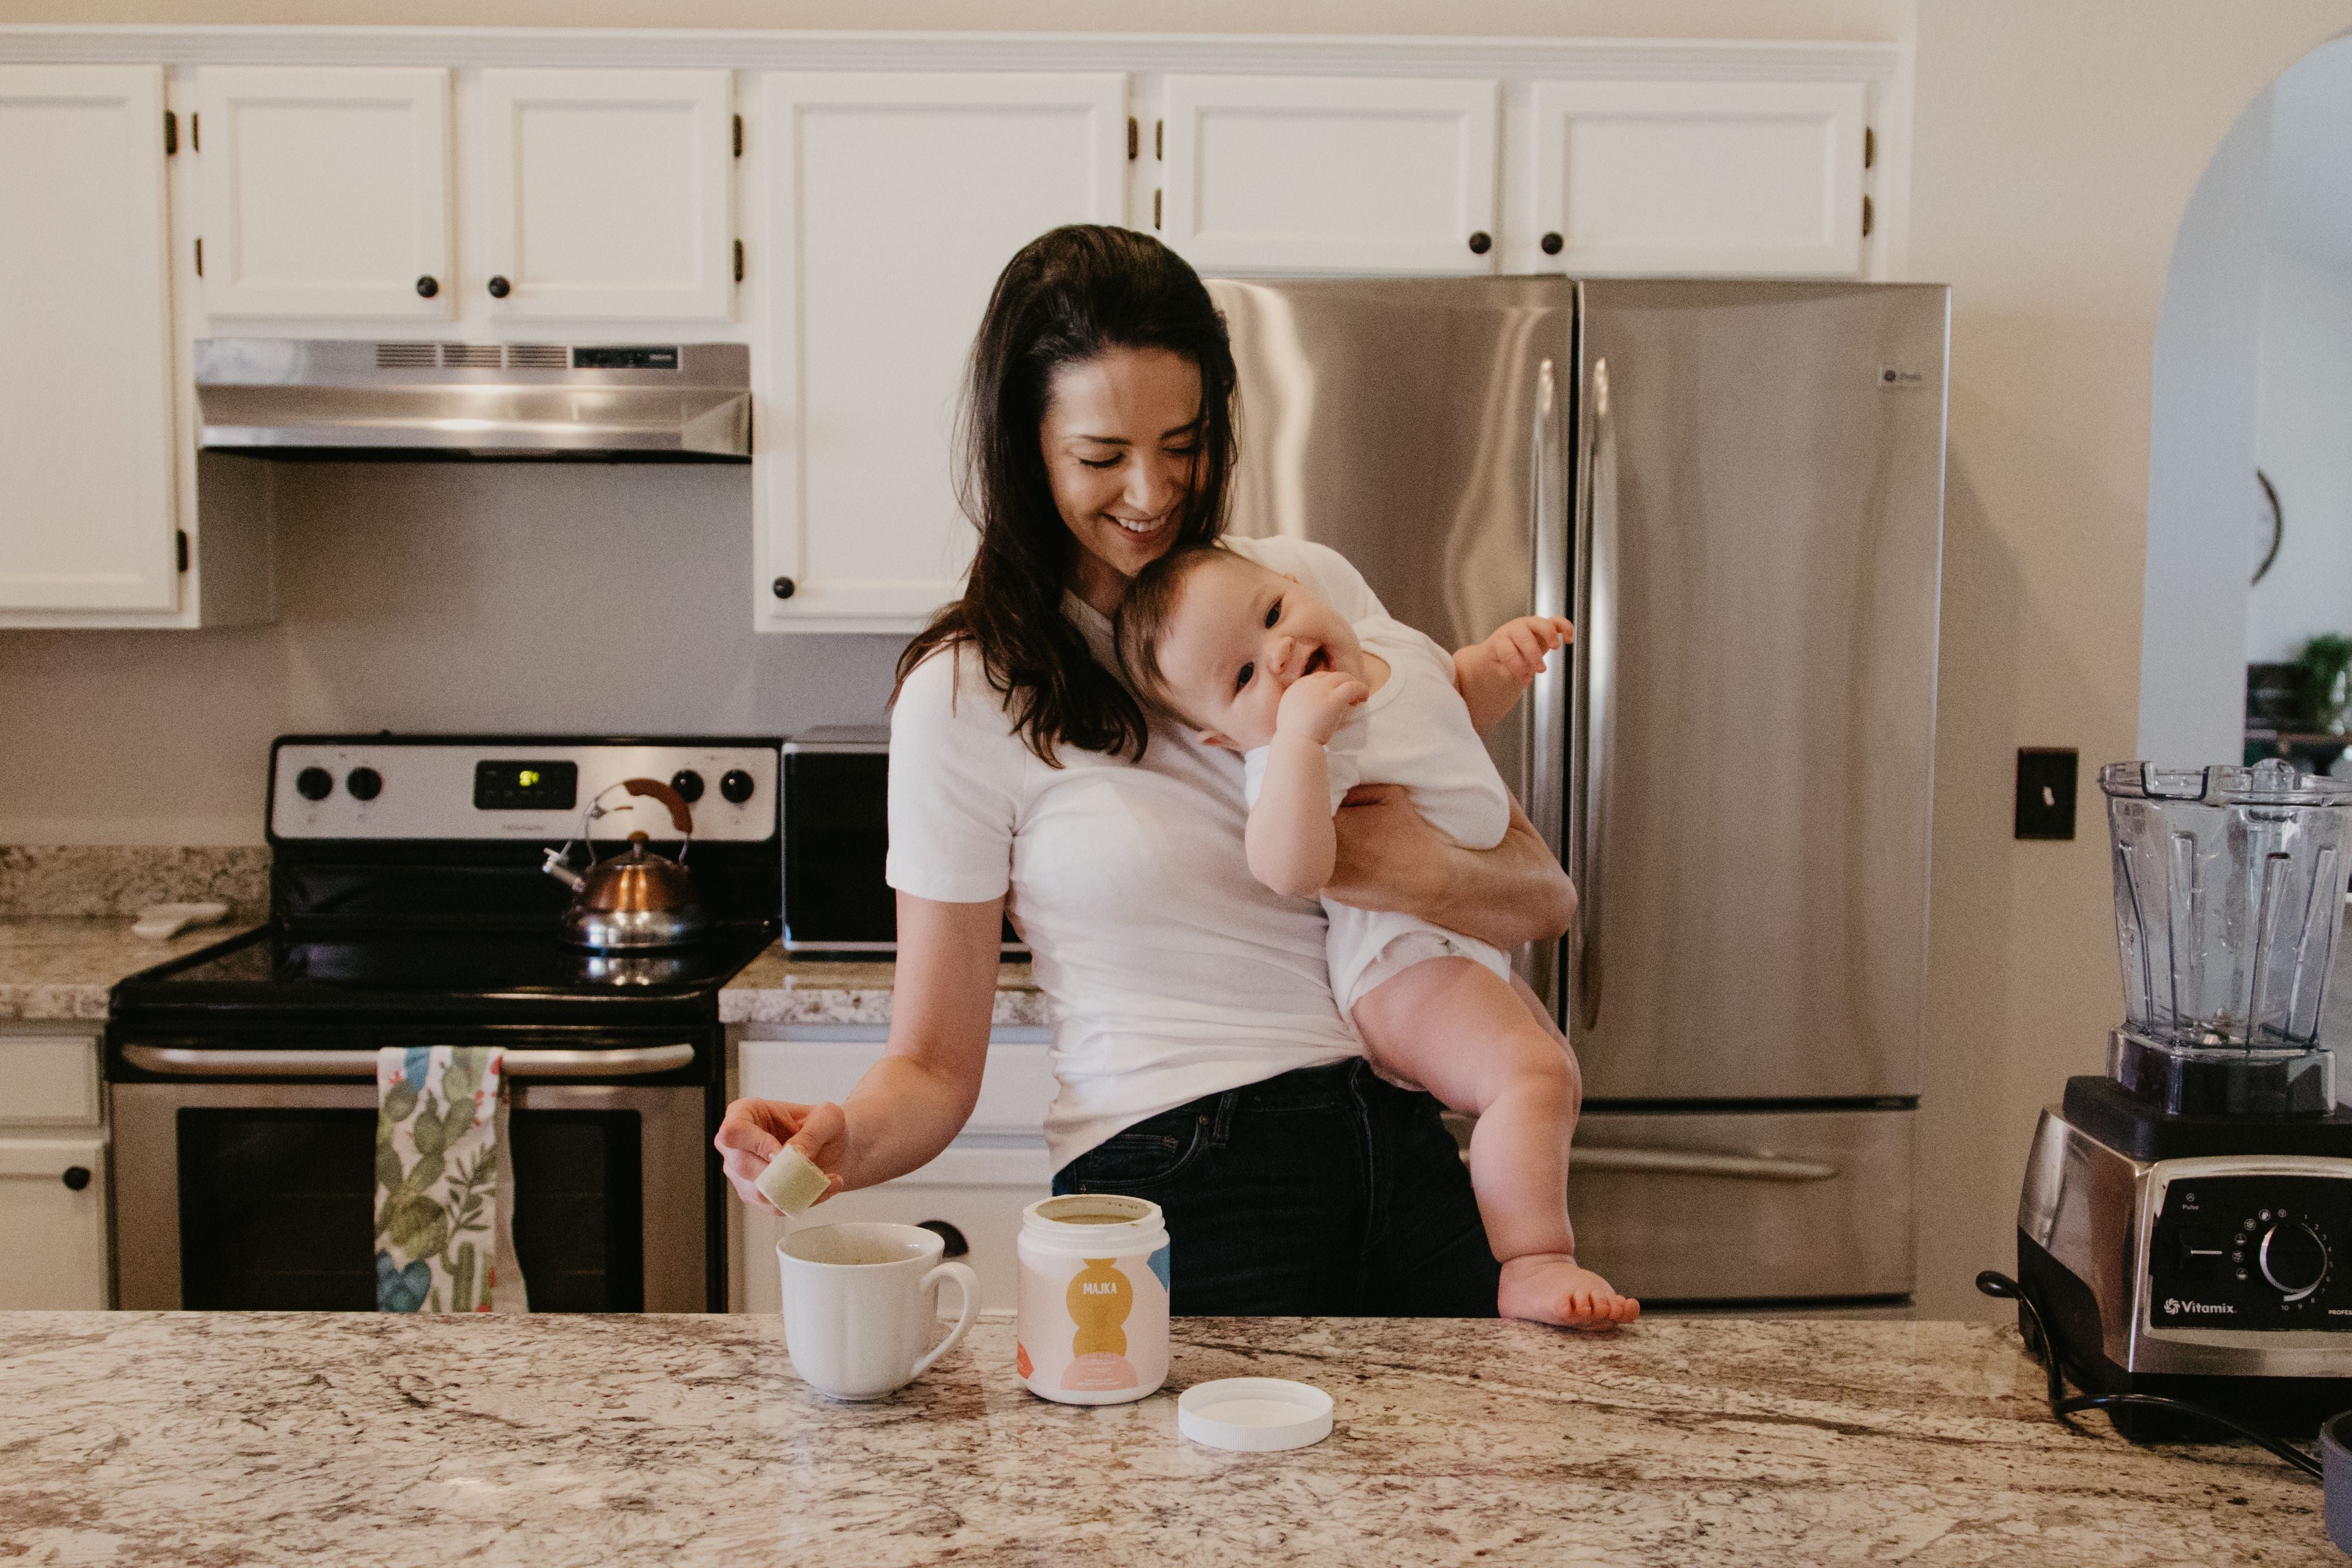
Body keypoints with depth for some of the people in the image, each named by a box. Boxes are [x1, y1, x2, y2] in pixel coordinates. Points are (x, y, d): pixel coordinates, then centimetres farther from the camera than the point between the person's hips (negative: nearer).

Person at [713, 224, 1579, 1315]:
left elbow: (1546, 897, 7)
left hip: (1402, 1159, 4)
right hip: (1172, 1201, -3)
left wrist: (1431, 878, -15)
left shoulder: (1307, 586, 5)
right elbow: (935, 1064, -2)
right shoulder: (967, 695, -6)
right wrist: (842, 1145, -24)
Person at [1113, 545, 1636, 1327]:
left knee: (1554, 1080, 25)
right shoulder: (1286, 755, -27)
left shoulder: (1389, 640, -1)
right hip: (1403, 964, -10)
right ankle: (1533, 1269, -26)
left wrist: (1502, 657, 1)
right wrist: (1298, 732, -49)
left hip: (1469, 951, 10)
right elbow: (1288, 872, -48)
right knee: (1533, 1074, -29)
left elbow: (1460, 698, 22)